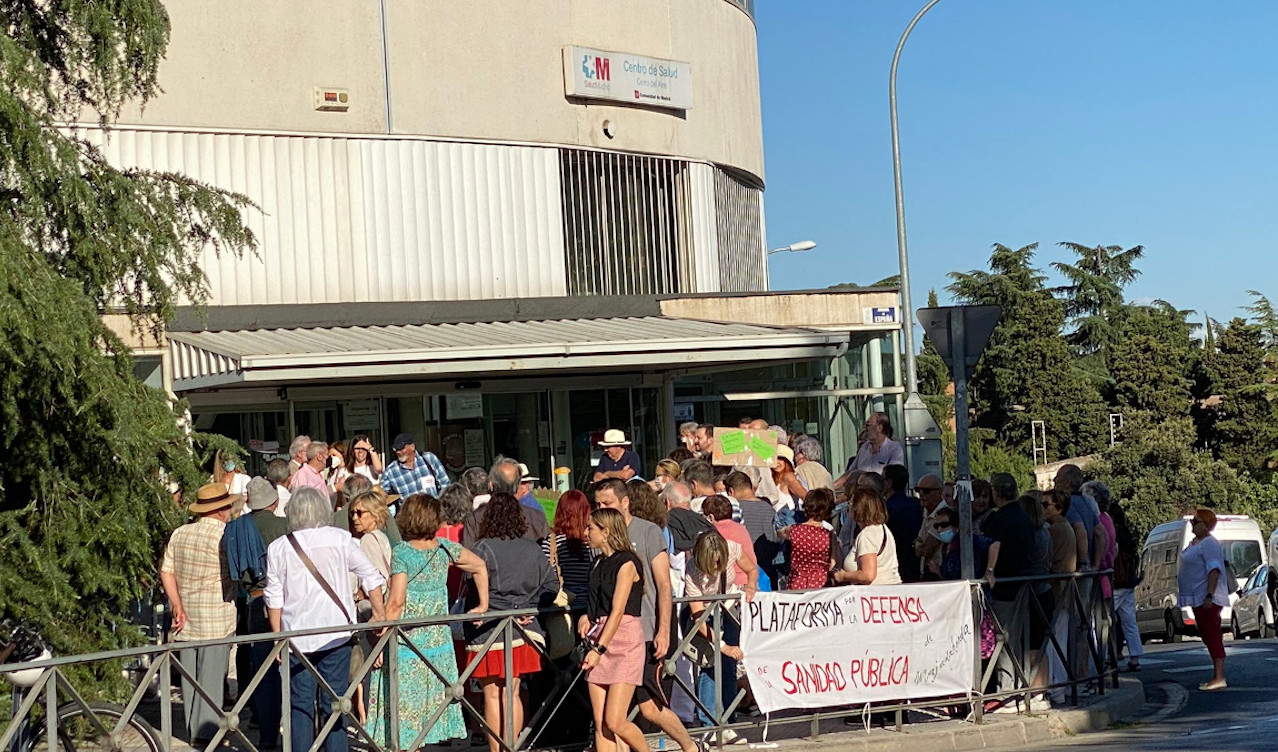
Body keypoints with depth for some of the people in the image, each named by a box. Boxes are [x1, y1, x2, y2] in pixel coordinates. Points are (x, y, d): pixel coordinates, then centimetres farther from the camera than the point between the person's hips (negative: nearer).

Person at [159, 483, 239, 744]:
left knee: (189, 675, 12)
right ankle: (206, 731, -1)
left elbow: (166, 572, 4)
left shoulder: (179, 533, 6)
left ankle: (193, 729, 19)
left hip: (186, 618, 6)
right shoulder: (225, 536, -12)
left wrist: (178, 606, 3)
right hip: (216, 619, -6)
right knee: (211, 675, -1)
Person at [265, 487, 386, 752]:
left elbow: (273, 598, 2)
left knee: (300, 703, 5)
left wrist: (278, 637, 11)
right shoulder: (340, 539, -1)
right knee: (334, 701, 6)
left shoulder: (278, 548, 0)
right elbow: (371, 576, 0)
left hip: (296, 634, 0)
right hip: (336, 633, 0)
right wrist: (379, 614, 11)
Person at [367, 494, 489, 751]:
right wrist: (483, 605, 26)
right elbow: (480, 567, 18)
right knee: (426, 705, 13)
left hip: (406, 643, -5)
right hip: (438, 642, 5)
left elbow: (396, 602, -17)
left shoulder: (401, 553, -12)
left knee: (401, 708, -1)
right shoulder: (444, 548, 3)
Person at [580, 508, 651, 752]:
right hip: (599, 643, 8)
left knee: (615, 722, -11)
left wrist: (599, 649, -20)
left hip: (625, 642, -8)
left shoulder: (626, 563, -10)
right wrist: (586, 617, 3)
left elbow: (617, 611, -15)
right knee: (600, 725, 1)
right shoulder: (598, 563, 15)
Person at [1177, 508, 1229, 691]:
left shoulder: (1209, 544, -15)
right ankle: (1216, 676, 18)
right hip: (1198, 598, 11)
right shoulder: (1194, 543, 17)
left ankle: (1219, 677, -13)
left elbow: (1214, 570, -23)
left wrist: (1209, 595, -29)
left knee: (1212, 636, -11)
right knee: (1208, 637, 13)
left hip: (1206, 599, -11)